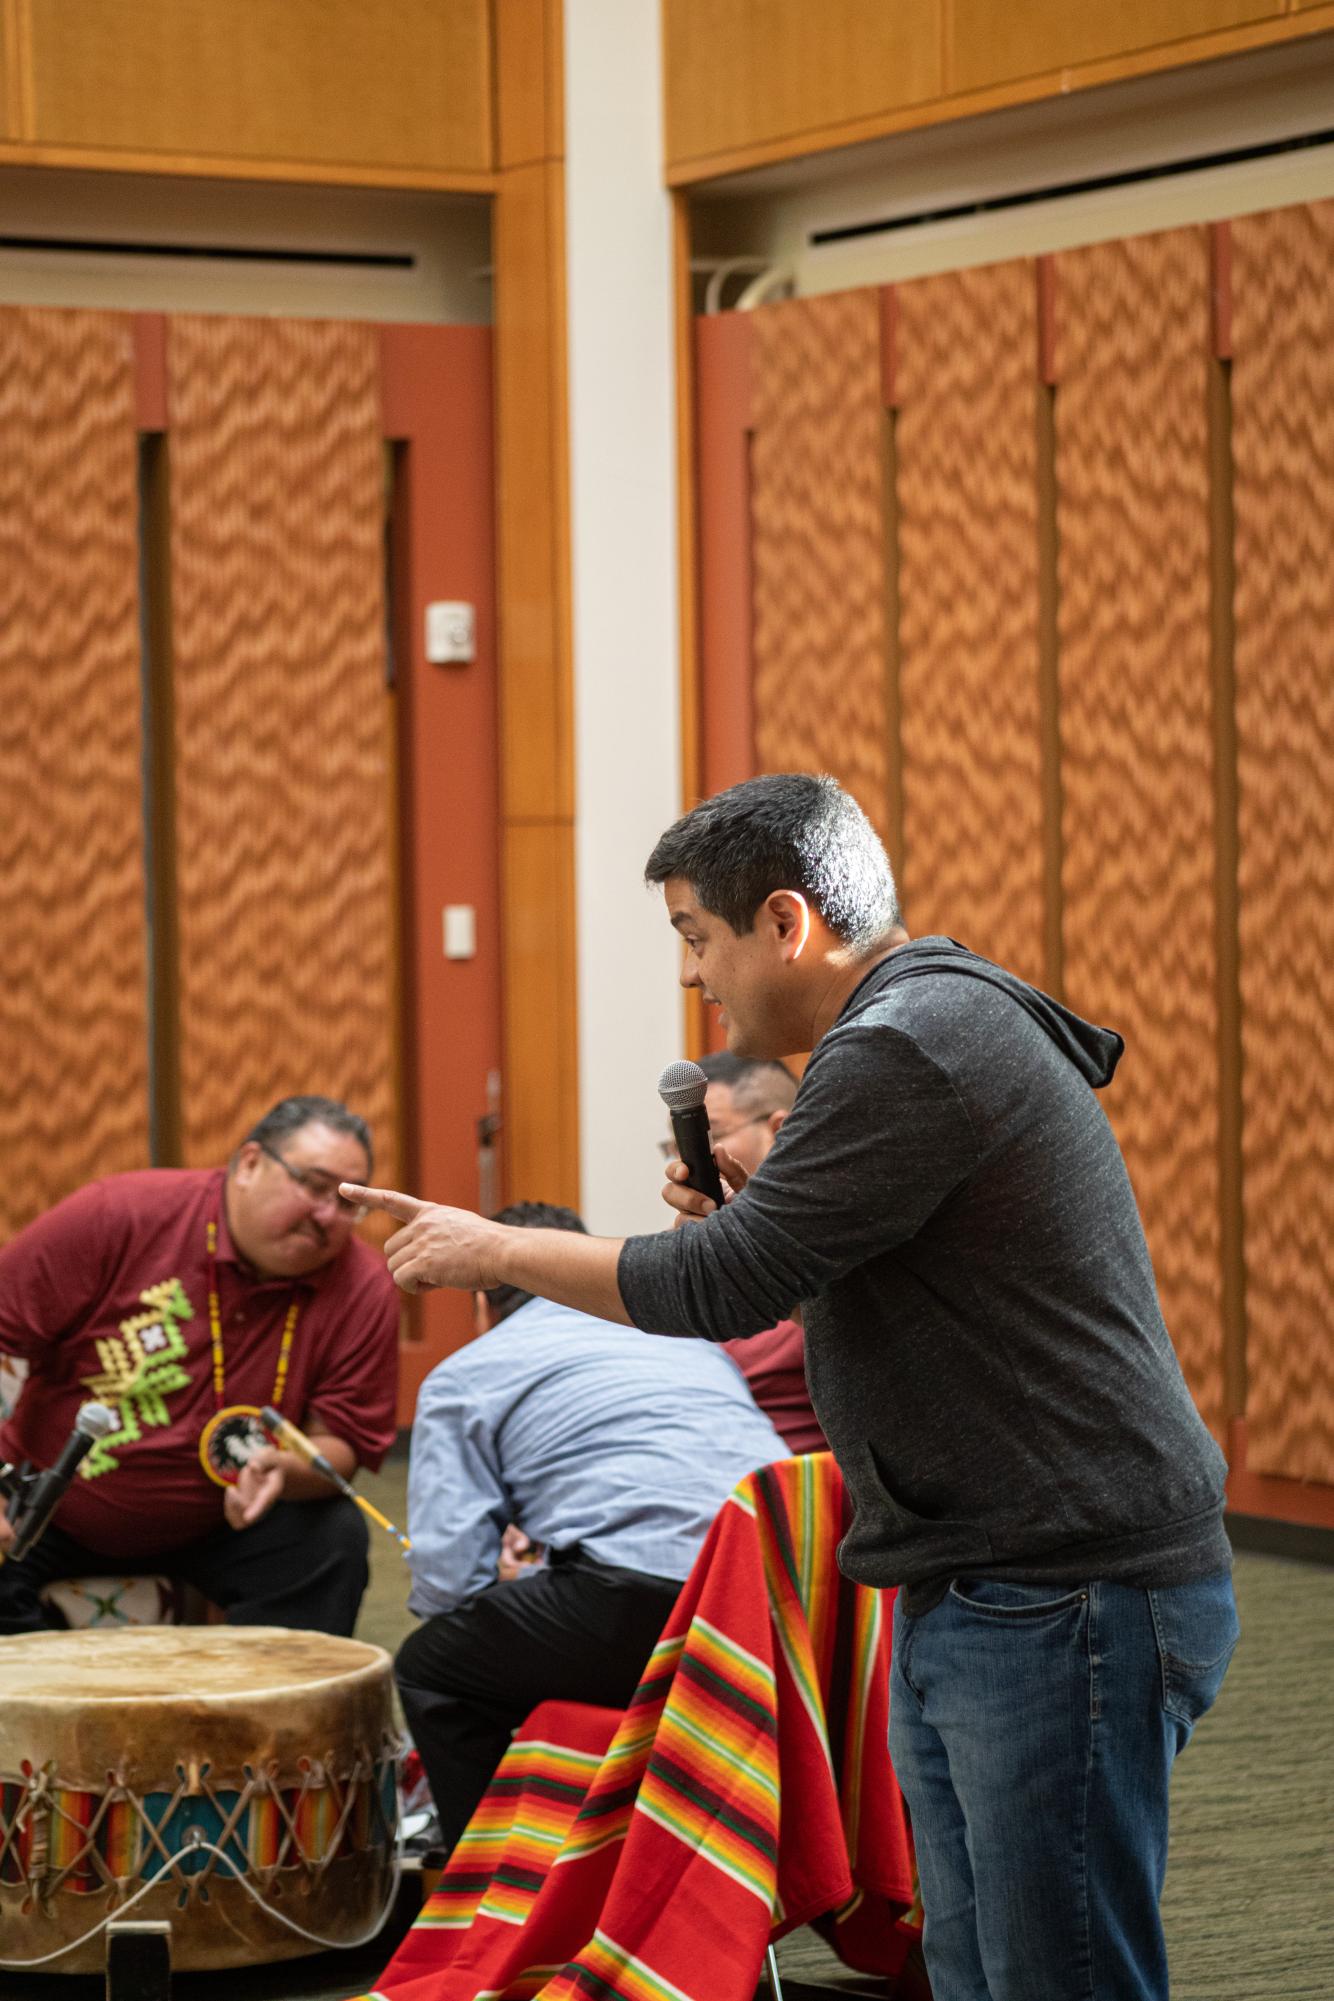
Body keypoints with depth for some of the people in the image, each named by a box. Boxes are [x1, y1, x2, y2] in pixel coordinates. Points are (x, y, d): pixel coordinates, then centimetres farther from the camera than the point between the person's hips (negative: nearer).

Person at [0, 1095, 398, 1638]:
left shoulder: (363, 1290, -11)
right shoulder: (120, 1217, -17)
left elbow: (340, 1444, -8)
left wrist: (284, 1471, -32)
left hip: (218, 1526, 2)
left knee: (333, 1537, -23)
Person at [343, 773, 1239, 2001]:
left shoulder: (908, 1048, -17)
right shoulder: (941, 1018, 17)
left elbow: (720, 1289, -17)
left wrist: (489, 1251, -4)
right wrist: (749, 1212, 7)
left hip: (1069, 1602, -11)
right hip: (972, 1601, 11)